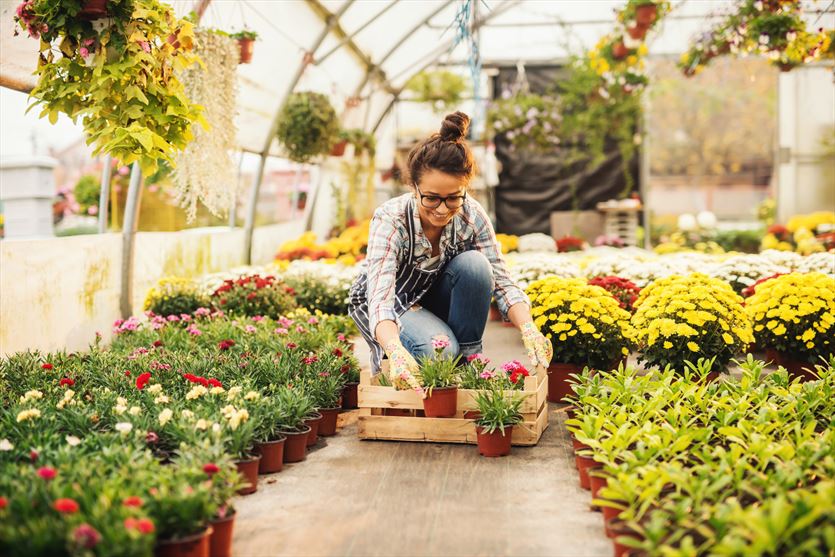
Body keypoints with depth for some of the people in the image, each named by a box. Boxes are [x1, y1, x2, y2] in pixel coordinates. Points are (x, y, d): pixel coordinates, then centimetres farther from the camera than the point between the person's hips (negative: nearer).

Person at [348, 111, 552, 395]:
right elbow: (380, 298, -45)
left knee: (474, 264, -28)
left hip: (434, 297, 4)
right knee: (438, 350, -34)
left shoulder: (471, 215, -22)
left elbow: (502, 282, -21)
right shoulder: (390, 220, -33)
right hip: (389, 304, -4)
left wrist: (529, 329, -42)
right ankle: (385, 360, -1)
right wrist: (396, 352, -66)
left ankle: (468, 361, -12)